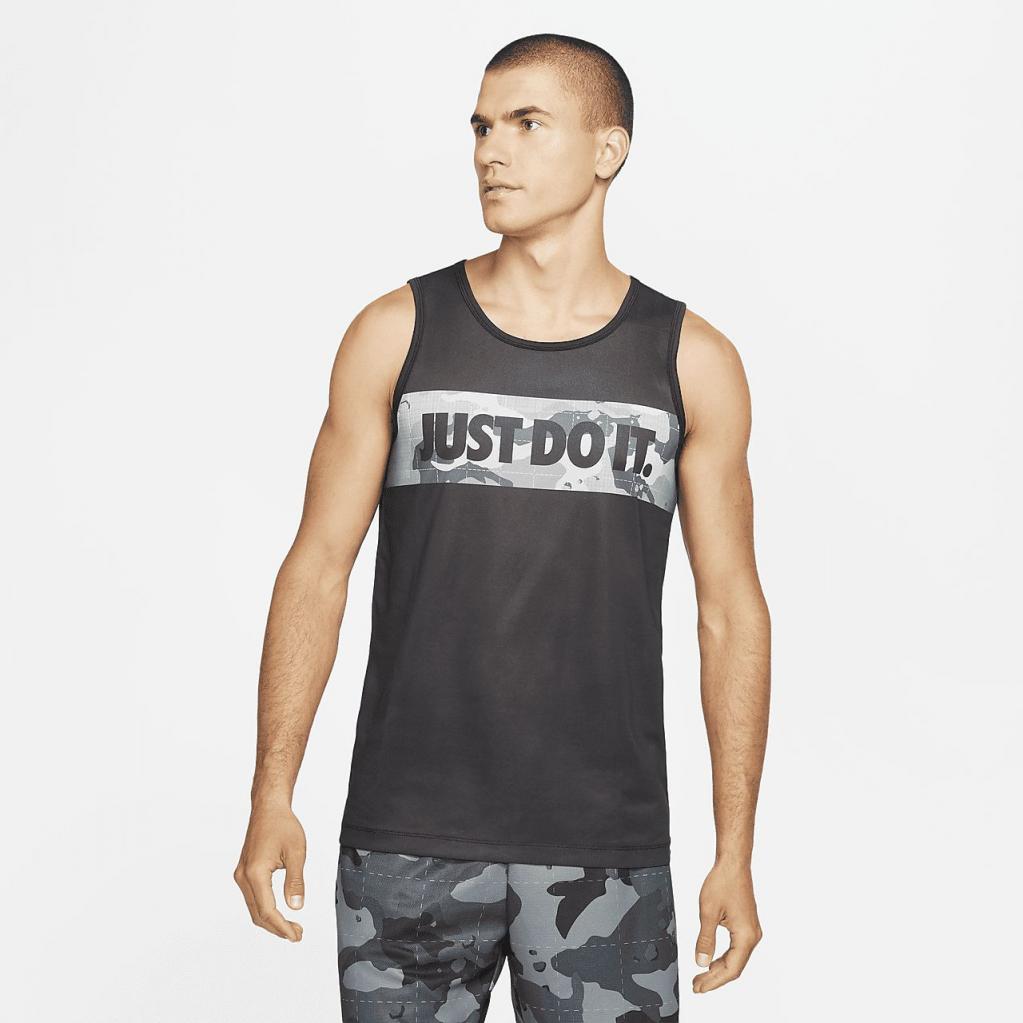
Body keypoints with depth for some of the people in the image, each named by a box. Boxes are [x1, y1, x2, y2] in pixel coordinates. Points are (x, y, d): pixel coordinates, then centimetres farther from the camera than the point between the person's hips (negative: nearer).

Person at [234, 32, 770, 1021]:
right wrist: (272, 798, -3)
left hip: (607, 850, 0)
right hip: (406, 843, 0)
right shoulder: (397, 333, 2)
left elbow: (731, 609, 5)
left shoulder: (691, 362, 2)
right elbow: (318, 567, 3)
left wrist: (736, 852, 2)